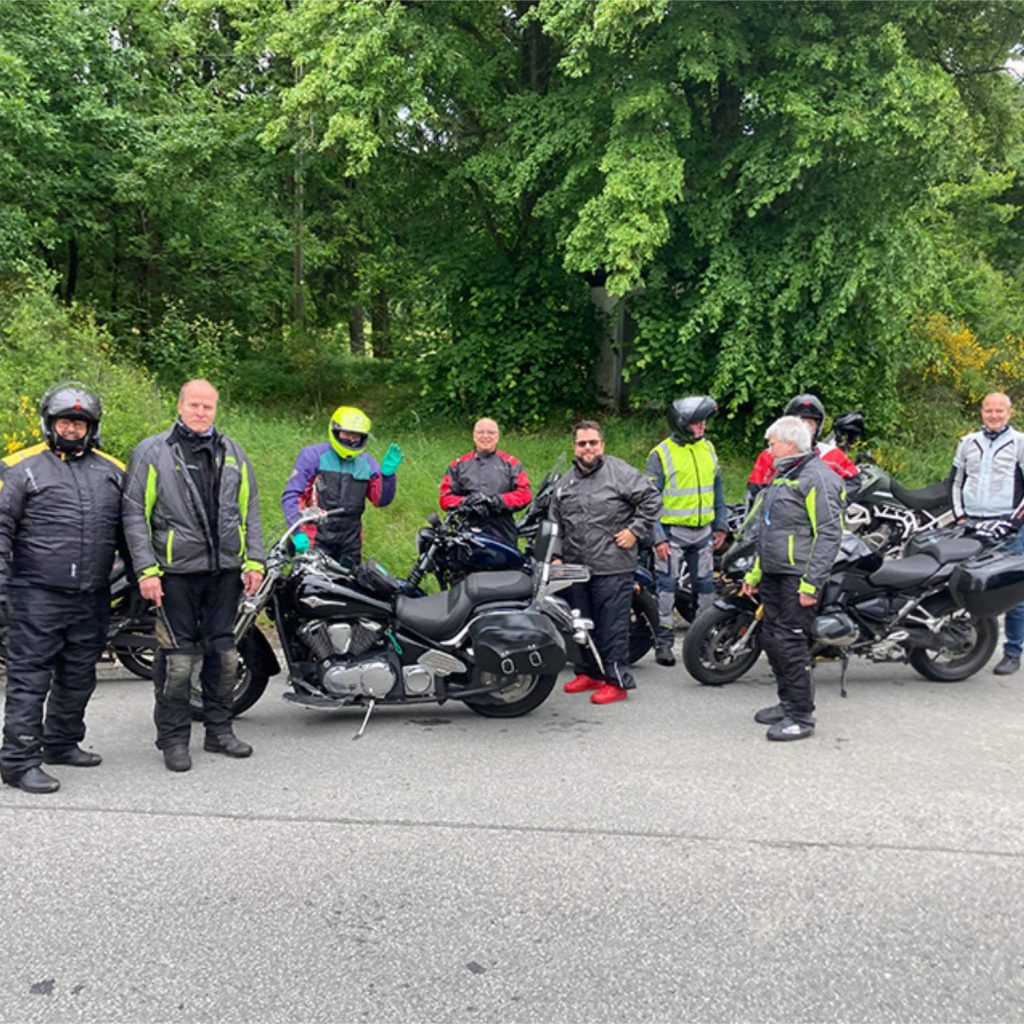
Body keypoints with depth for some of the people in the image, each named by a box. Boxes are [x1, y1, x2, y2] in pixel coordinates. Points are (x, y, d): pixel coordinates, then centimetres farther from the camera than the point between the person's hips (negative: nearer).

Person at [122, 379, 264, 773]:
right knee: (177, 658, -2)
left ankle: (219, 730, 22)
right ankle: (173, 738, 11)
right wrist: (146, 570, -10)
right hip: (176, 573, -4)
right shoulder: (151, 452, 1)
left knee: (223, 652, 10)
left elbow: (249, 511, 15)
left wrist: (254, 561, 6)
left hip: (225, 571, 4)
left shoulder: (233, 453, 14)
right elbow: (134, 514, -2)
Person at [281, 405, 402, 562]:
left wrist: (387, 474, -7)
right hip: (317, 540, -4)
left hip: (351, 542, 4)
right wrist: (297, 531, -15)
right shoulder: (313, 455, -1)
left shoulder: (367, 462, 12)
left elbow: (381, 500, 11)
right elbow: (290, 495, -5)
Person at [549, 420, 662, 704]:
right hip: (576, 567, 7)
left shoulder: (620, 472, -4)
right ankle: (588, 672, 28)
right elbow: (555, 523, 21)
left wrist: (635, 531, -8)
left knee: (612, 626, -5)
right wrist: (555, 556, 14)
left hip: (612, 567, -6)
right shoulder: (565, 482, 15)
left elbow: (652, 499, -5)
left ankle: (616, 680, 2)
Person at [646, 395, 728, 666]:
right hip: (672, 532, -5)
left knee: (705, 585, 9)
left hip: (703, 531, 5)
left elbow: (717, 488, 18)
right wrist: (657, 538, -14)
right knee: (666, 585, -2)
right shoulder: (661, 454, -8)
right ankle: (663, 641, 5)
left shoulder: (708, 448, 10)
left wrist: (720, 525, 15)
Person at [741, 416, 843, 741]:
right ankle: (788, 703, 29)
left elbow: (829, 534, -19)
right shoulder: (783, 476, 19)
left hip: (797, 578, -10)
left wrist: (811, 584, -22)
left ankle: (801, 717, 1)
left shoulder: (816, 477, -13)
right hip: (774, 576, 10)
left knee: (791, 643, -8)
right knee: (772, 639, 15)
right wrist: (755, 572, 23)